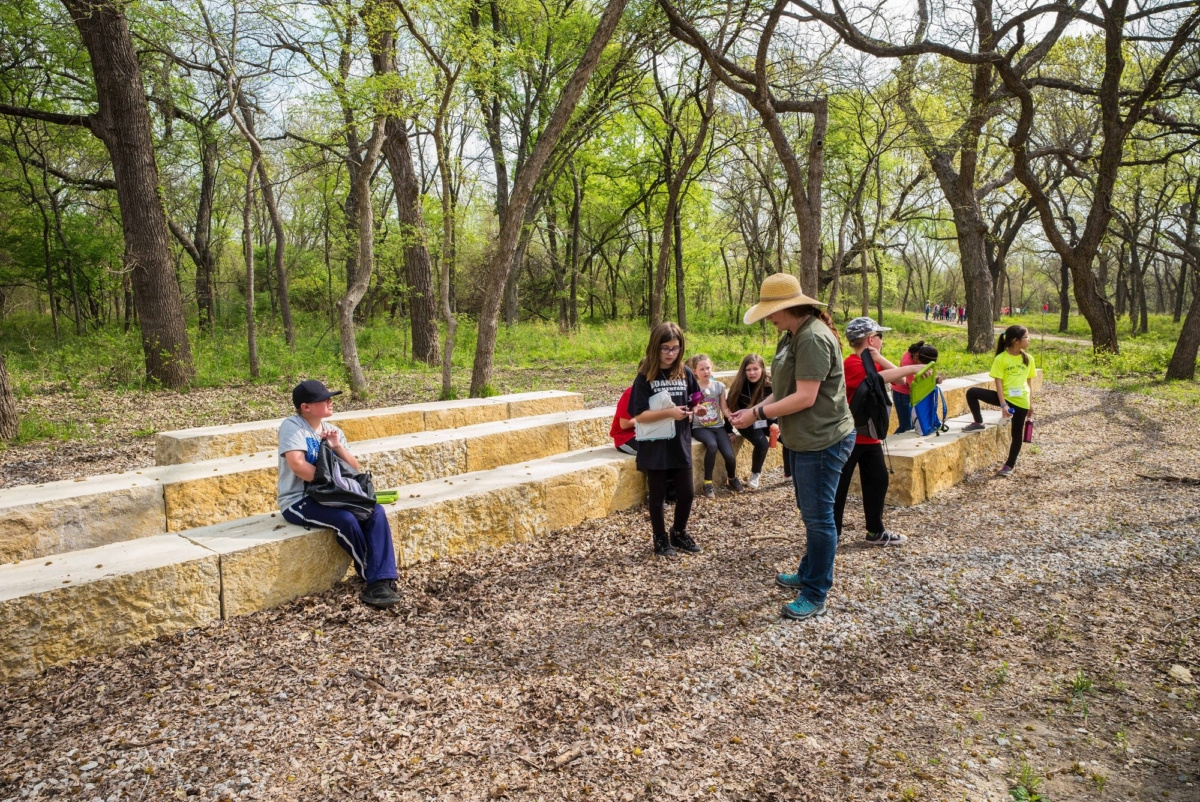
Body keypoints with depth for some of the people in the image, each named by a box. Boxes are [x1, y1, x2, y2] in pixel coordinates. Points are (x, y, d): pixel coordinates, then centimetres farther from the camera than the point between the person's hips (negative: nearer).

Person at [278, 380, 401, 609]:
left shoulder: (333, 431, 11)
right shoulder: (292, 426, -8)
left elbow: (355, 469, 6)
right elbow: (297, 464, -23)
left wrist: (337, 447, -10)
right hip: (298, 501, -7)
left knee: (375, 511, -18)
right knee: (346, 520, -30)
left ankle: (381, 581, -25)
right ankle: (372, 577, -8)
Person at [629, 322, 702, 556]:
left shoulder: (686, 373, 2)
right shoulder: (645, 377, -10)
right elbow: (639, 415, -15)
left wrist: (693, 411, -10)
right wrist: (668, 412, -25)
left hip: (680, 444, 4)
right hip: (655, 447, -4)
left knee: (686, 493, 10)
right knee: (658, 495, 9)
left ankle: (679, 533, 34)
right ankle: (661, 539, 28)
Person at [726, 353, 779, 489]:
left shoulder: (769, 386, -8)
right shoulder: (739, 385, -13)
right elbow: (731, 408, -8)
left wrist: (776, 424, -16)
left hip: (765, 421, 3)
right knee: (762, 443, -29)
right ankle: (755, 474, -3)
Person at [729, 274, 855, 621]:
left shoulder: (814, 338, -22)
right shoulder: (792, 336, 10)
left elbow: (805, 397, -26)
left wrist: (758, 414, -18)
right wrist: (754, 410, 0)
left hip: (823, 441, -10)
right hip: (803, 440, 10)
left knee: (818, 517, -1)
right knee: (810, 513, 22)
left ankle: (816, 596, 10)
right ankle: (808, 574, 38)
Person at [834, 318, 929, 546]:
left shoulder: (872, 364, 11)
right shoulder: (852, 364, -18)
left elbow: (900, 380, 1)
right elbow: (877, 378, -36)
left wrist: (880, 359, -11)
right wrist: (911, 368, -35)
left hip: (870, 435, 9)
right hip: (849, 436, -9)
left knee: (878, 480, 12)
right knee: (839, 485, 0)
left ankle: (876, 531, 24)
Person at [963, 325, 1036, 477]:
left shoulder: (1028, 359, 0)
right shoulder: (1001, 359, -11)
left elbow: (1028, 382, 9)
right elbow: (999, 383, -12)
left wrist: (1030, 402, 11)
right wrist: (1003, 404, -19)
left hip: (1021, 401, 2)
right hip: (1005, 397, -1)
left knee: (1017, 434, 6)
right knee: (972, 393, -19)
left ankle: (1010, 465, 22)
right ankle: (979, 423, 0)